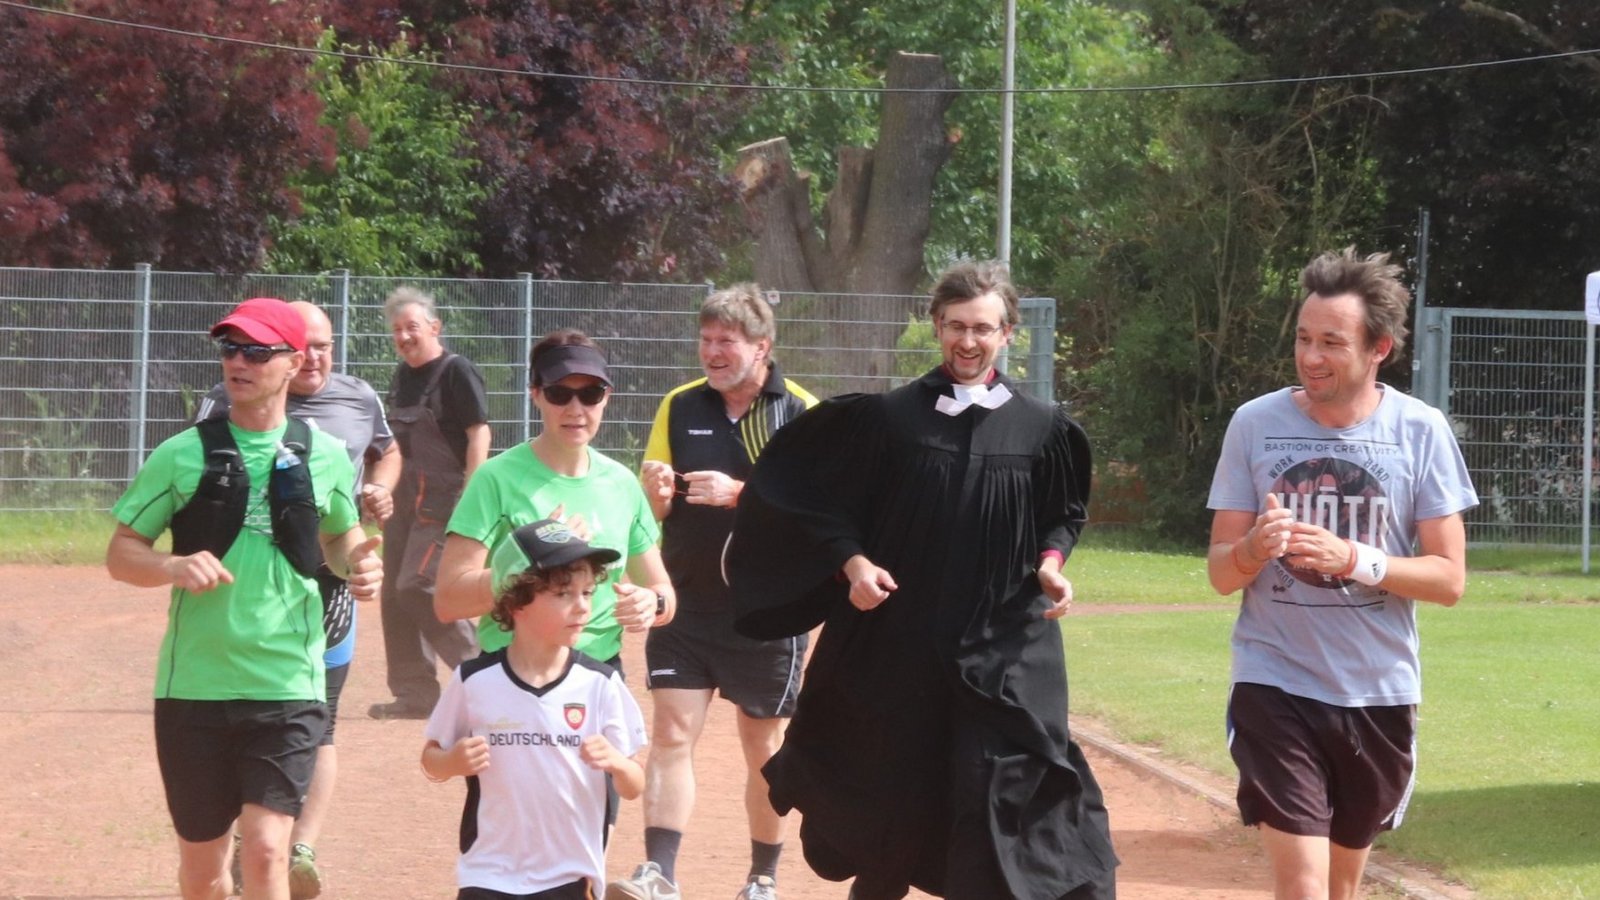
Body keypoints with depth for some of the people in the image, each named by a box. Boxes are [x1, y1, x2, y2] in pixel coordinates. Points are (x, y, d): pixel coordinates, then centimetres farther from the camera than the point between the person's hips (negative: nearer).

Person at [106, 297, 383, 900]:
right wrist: (174, 568, -19)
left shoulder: (325, 459, 4)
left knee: (265, 850, -16)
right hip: (194, 686, 1)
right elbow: (120, 555, 2)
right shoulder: (182, 456, 0)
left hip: (288, 687, -1)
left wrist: (358, 564, -3)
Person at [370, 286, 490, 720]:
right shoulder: (403, 374, 14)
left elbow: (478, 432, -16)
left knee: (418, 587, -16)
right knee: (396, 593, 7)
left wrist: (471, 497, -22)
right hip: (404, 500, 9)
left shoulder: (456, 372, -11)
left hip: (444, 501, -9)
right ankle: (414, 693, 13)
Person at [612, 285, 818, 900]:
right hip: (685, 603, 2)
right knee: (671, 734, -10)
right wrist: (654, 492, -16)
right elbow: (651, 511, 8)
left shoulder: (802, 414, -5)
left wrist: (739, 494, -23)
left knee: (765, 751, 10)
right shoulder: (679, 407, 5)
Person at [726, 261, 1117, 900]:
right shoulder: (887, 417, -2)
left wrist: (1051, 562, -3)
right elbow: (818, 501, 4)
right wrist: (853, 562, -10)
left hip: (1003, 652, 0)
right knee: (890, 798, 11)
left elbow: (1065, 512, 16)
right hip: (895, 645, 0)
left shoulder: (1041, 429, 2)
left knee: (1000, 794, -8)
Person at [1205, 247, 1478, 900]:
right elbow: (1221, 572, 1)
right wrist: (1254, 550, -22)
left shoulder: (1420, 431, -4)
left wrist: (1354, 560, -21)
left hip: (1379, 695, 1)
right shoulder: (1255, 424, -3)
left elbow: (1449, 579, -4)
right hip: (1276, 689, -1)